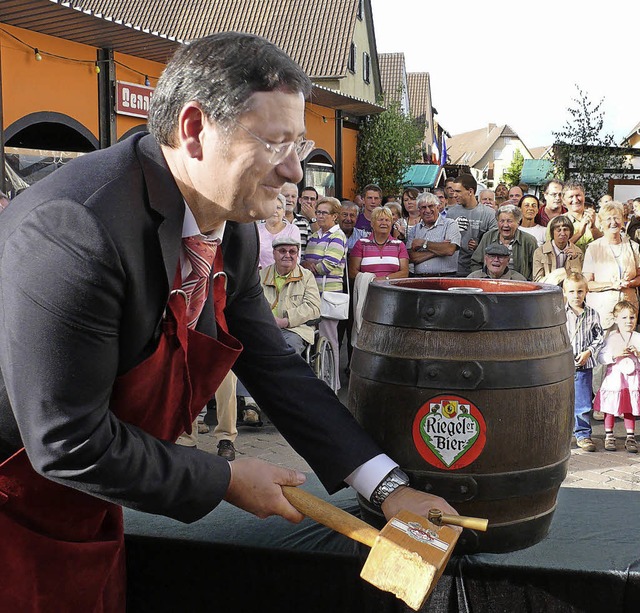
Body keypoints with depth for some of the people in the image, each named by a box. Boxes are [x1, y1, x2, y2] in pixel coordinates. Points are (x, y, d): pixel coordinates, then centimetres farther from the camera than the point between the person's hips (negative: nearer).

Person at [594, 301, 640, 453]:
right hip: (614, 376, -1)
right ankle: (609, 437, 17)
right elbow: (600, 358, -8)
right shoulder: (611, 338, -4)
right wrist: (615, 355, -21)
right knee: (610, 408, 4)